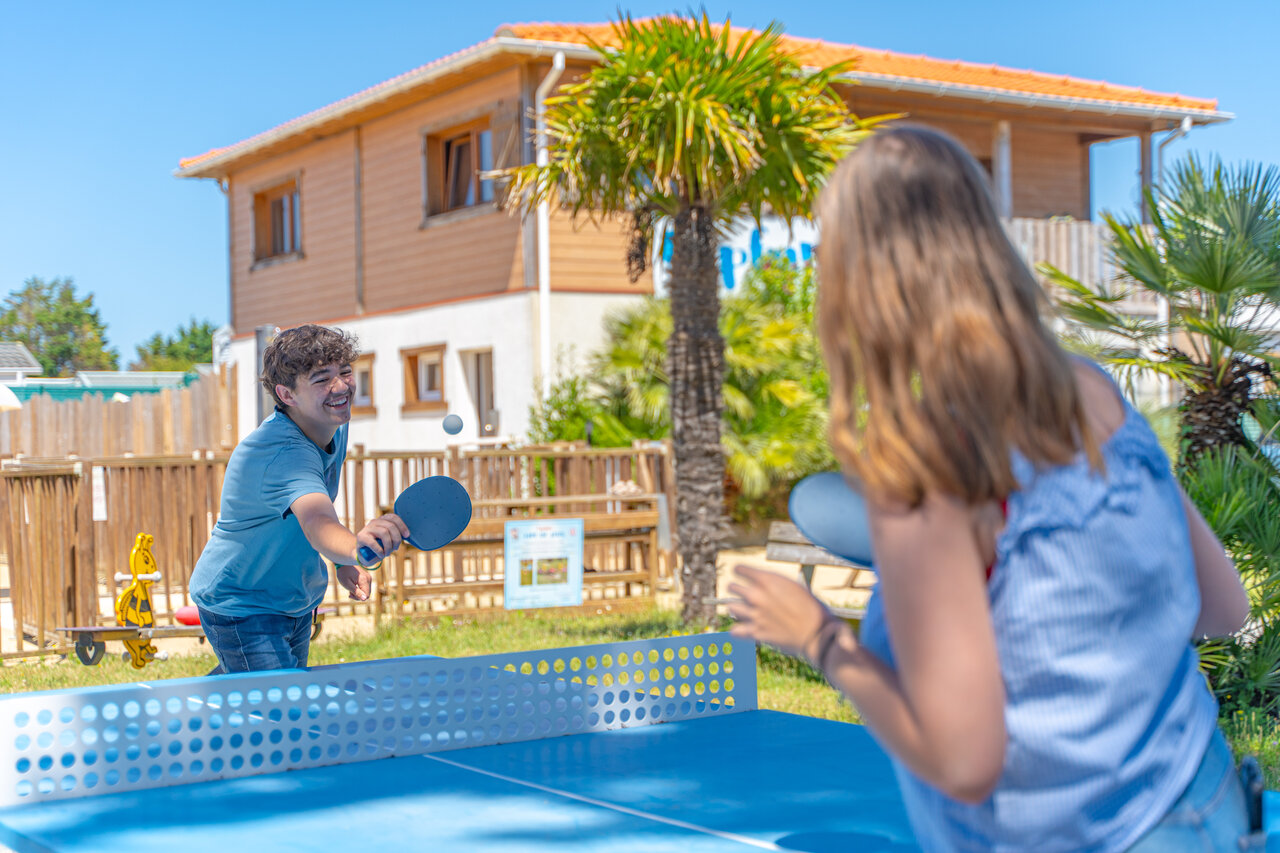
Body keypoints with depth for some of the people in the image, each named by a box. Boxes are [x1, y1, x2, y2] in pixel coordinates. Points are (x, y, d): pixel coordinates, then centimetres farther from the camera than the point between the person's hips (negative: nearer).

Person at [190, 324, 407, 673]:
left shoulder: (334, 427, -5)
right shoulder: (283, 452, -34)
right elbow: (318, 526, -52)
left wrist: (343, 563, 1)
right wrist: (356, 545, -73)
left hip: (294, 601, 9)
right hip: (241, 609, -9)